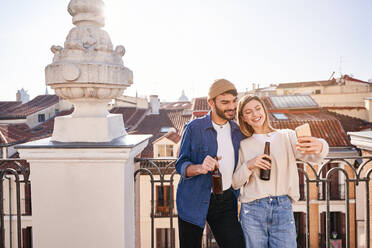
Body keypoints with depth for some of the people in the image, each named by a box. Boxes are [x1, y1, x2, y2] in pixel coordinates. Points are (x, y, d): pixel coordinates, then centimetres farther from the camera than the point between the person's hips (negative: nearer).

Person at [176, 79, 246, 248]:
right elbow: (181, 165, -9)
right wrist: (199, 168, -27)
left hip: (225, 202, 3)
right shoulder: (194, 128, -8)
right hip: (194, 202, -3)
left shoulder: (238, 131, 6)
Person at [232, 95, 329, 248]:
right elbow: (235, 183, 4)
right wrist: (249, 165, -14)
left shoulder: (287, 136, 6)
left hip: (283, 208, 0)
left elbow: (313, 157, -11)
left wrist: (319, 147, -33)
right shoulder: (243, 145, 6)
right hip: (252, 210, 0)